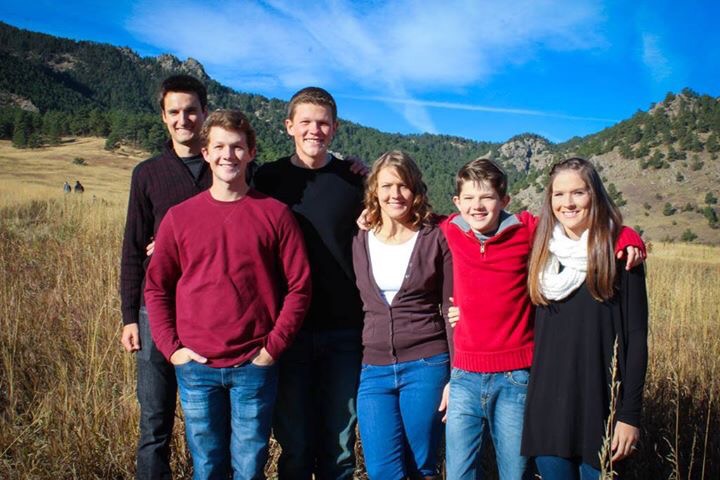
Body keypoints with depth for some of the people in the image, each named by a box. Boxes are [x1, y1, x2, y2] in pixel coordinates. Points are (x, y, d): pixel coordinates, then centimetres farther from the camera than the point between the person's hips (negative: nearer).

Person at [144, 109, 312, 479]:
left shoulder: (275, 214, -2)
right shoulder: (179, 217, 3)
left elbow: (299, 285, -2)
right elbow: (156, 287, 7)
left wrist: (273, 347, -7)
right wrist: (171, 348, -1)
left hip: (254, 367, -1)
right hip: (196, 367, 1)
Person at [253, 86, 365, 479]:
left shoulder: (355, 181, 3)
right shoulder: (268, 178, 2)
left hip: (344, 332, 1)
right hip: (288, 330, 0)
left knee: (338, 443, 10)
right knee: (295, 443, 9)